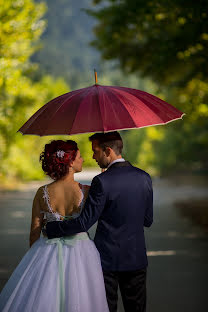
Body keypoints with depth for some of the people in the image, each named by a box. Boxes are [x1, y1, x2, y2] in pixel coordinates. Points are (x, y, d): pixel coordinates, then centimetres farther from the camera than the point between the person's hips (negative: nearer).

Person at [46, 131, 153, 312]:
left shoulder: (102, 182, -16)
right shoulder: (144, 177, 1)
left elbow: (84, 223, -16)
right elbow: (148, 220, 8)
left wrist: (51, 229, -5)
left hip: (107, 259, -5)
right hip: (136, 258, 5)